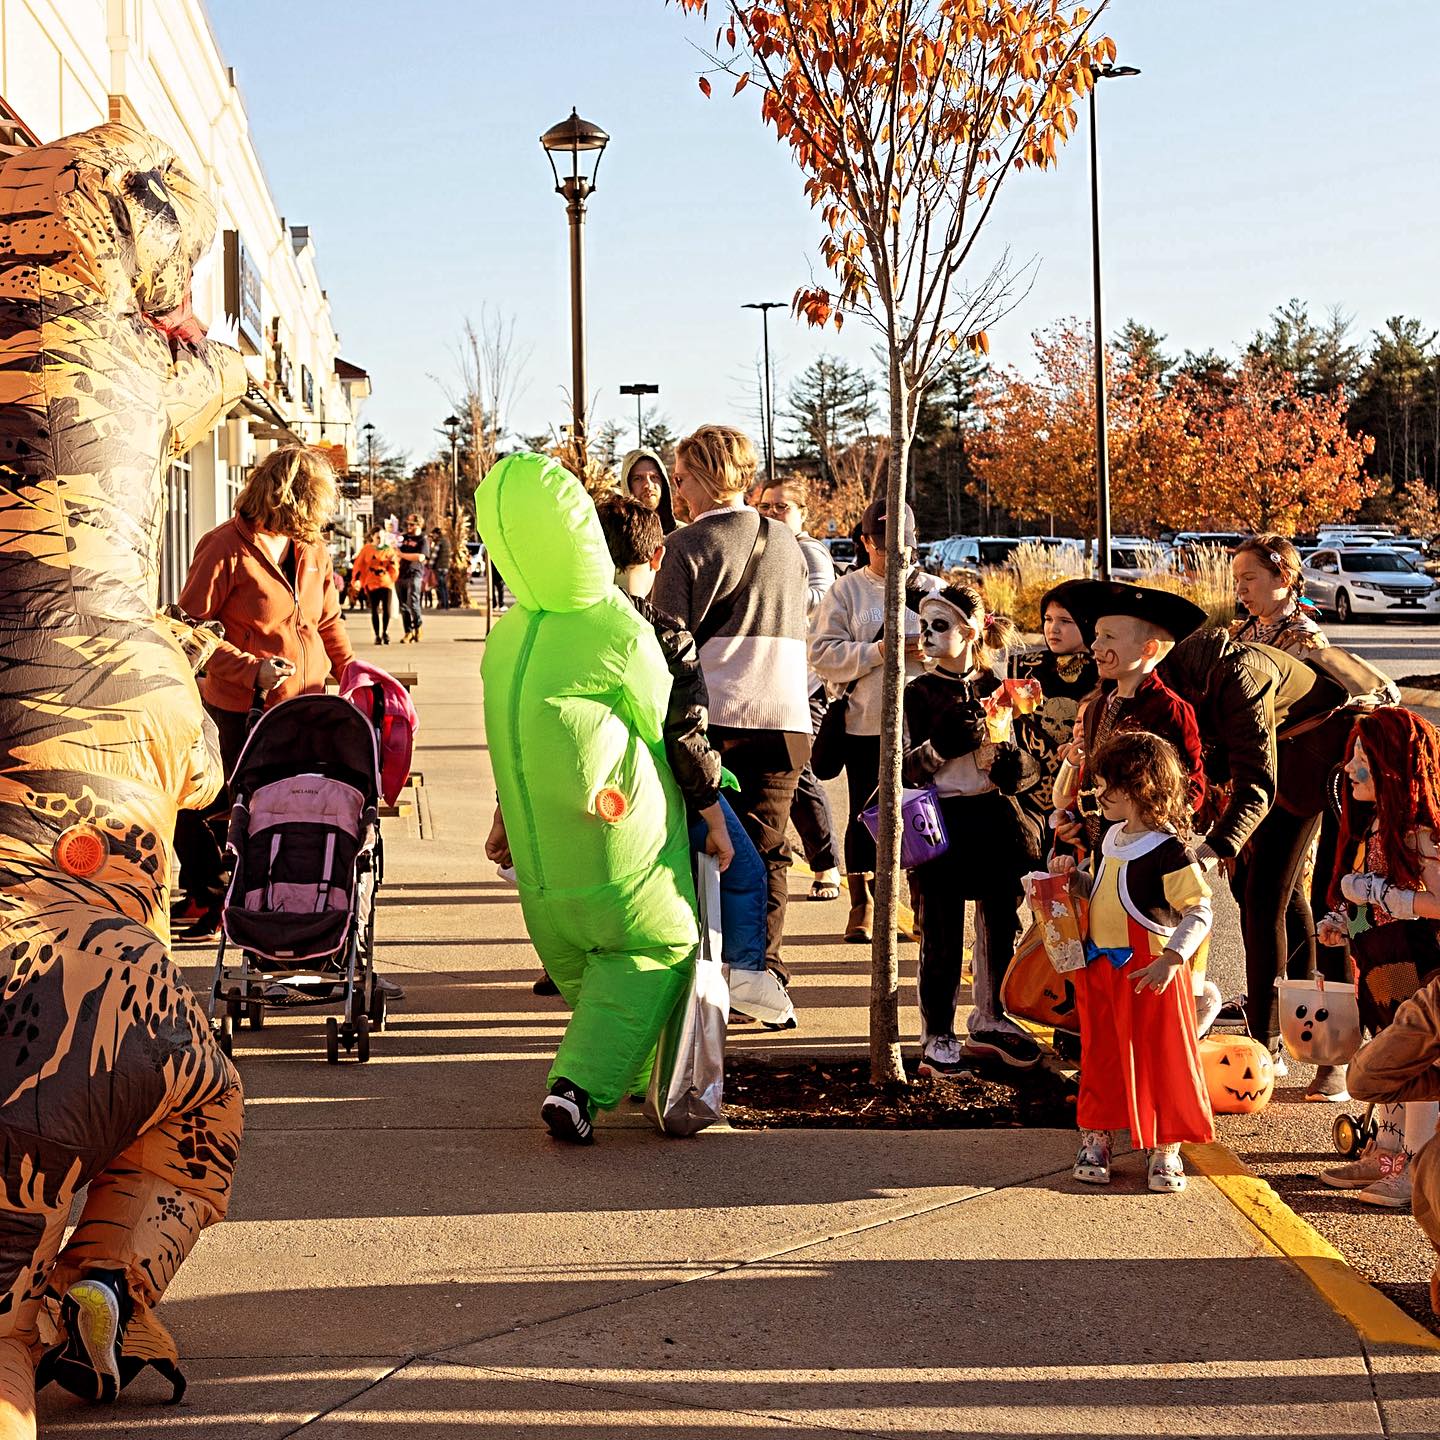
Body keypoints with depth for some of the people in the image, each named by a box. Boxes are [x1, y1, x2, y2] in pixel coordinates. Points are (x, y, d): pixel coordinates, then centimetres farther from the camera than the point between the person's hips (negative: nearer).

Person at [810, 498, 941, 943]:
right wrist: (880, 651, -16)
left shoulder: (933, 588, 11)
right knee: (866, 818, 5)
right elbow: (823, 653, -6)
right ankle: (862, 908, 17)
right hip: (865, 723, -1)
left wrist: (933, 652, -14)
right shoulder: (847, 590, 4)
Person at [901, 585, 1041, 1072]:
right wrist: (943, 744, -21)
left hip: (993, 817, 3)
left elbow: (1015, 766, 12)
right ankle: (938, 1036, 9)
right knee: (941, 934, 0)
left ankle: (991, 1022, 26)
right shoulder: (918, 693, -1)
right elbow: (907, 768, -5)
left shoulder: (995, 690, 5)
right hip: (941, 820, -3)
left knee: (999, 923, 11)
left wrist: (1006, 761, -11)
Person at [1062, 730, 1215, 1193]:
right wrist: (1073, 875, 6)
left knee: (1158, 1058, 2)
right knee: (1101, 1055, 14)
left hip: (1146, 972, -7)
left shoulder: (1168, 851, -17)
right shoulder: (1112, 839, 9)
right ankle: (1095, 1138, 24)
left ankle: (1165, 1149, 12)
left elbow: (1198, 911, -18)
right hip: (1098, 965, 7)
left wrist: (1172, 958, -27)